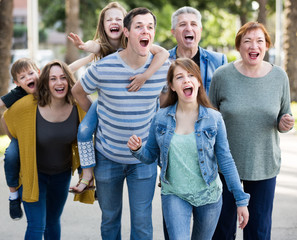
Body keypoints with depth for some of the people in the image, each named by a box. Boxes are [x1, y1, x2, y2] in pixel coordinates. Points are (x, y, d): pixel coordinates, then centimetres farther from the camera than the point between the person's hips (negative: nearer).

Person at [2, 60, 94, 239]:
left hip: (62, 174, 3)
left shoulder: (77, 107, -16)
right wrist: (19, 146, 8)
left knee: (53, 222, 18)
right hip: (33, 173, -3)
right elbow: (7, 119, -3)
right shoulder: (29, 106, -25)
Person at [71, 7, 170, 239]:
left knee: (142, 221, 5)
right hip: (107, 156, 0)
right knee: (110, 218, 16)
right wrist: (97, 117, 3)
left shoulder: (164, 67, -11)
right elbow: (78, 91, 3)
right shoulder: (103, 68, -17)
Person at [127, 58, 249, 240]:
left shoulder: (214, 119, -7)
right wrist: (137, 149, -17)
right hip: (174, 195, 0)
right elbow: (151, 156, 6)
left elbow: (225, 160, -3)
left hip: (209, 196, 0)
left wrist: (241, 200, -3)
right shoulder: (161, 118, -3)